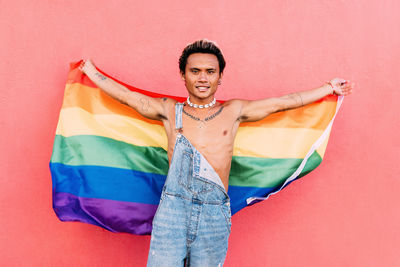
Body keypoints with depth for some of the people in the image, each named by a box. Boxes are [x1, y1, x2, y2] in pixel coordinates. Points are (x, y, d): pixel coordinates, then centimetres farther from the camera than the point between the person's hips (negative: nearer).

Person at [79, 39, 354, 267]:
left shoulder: (234, 112, 11)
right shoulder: (169, 110, 11)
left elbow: (283, 102, 15)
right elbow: (126, 95, 18)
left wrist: (329, 87, 20)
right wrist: (92, 72, 25)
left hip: (215, 215, 0)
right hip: (173, 208, 0)